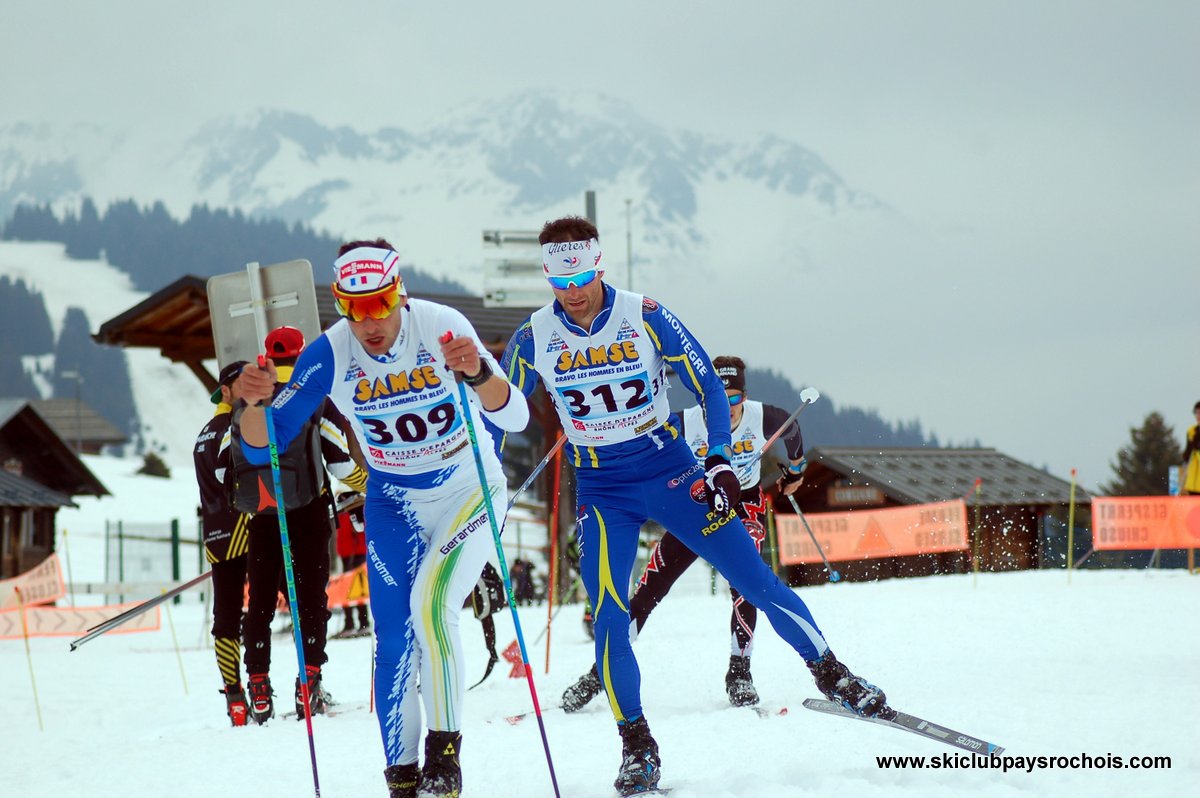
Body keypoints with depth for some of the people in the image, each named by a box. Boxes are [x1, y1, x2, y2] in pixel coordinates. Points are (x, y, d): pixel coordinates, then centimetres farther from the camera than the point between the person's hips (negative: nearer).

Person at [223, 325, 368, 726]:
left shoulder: (246, 405, 8)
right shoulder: (316, 399, -2)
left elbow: (224, 468, 10)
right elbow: (341, 460, -6)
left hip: (260, 512, 3)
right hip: (307, 512, -3)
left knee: (260, 599, 8)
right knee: (311, 594, 0)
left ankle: (259, 689, 4)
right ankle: (309, 682, -9)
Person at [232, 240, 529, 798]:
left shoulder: (440, 327, -26)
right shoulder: (330, 354, -19)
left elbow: (514, 419, -33)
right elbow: (262, 447, -17)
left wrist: (477, 373, -53)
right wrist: (256, 403, -39)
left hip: (469, 491, -3)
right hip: (394, 502, 3)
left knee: (431, 603, -24)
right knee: (395, 639, -3)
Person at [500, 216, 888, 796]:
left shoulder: (645, 316, -11)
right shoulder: (534, 339, -7)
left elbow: (709, 387, -4)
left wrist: (720, 461, -15)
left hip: (669, 467, 0)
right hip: (601, 491, 1)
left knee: (755, 581, -4)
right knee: (609, 618, -14)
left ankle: (834, 677, 14)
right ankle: (637, 747, 0)